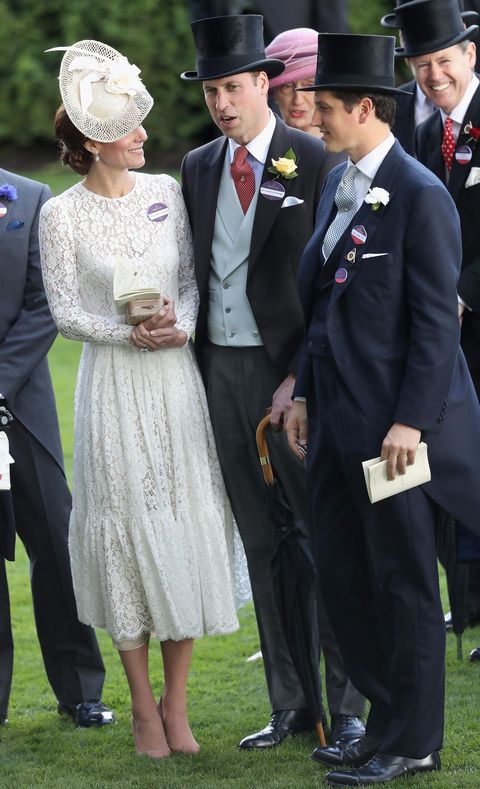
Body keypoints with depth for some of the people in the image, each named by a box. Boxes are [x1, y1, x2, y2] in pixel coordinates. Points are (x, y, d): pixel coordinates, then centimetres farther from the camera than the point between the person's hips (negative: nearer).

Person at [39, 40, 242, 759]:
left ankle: (177, 706, 12)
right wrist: (129, 334, -17)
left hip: (177, 378, 3)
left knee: (186, 526, 3)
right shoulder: (62, 215, -5)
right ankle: (143, 706, 12)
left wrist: (181, 325, -11)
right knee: (127, 528, 0)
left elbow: (191, 279, 9)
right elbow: (65, 312, -3)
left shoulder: (165, 192, 4)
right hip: (113, 384, -3)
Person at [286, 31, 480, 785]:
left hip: (393, 419, -8)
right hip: (338, 414, 8)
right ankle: (388, 719, 24)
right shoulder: (338, 184, 12)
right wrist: (304, 393, 14)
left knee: (404, 580, 2)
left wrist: (411, 420, -19)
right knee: (342, 573, 12)